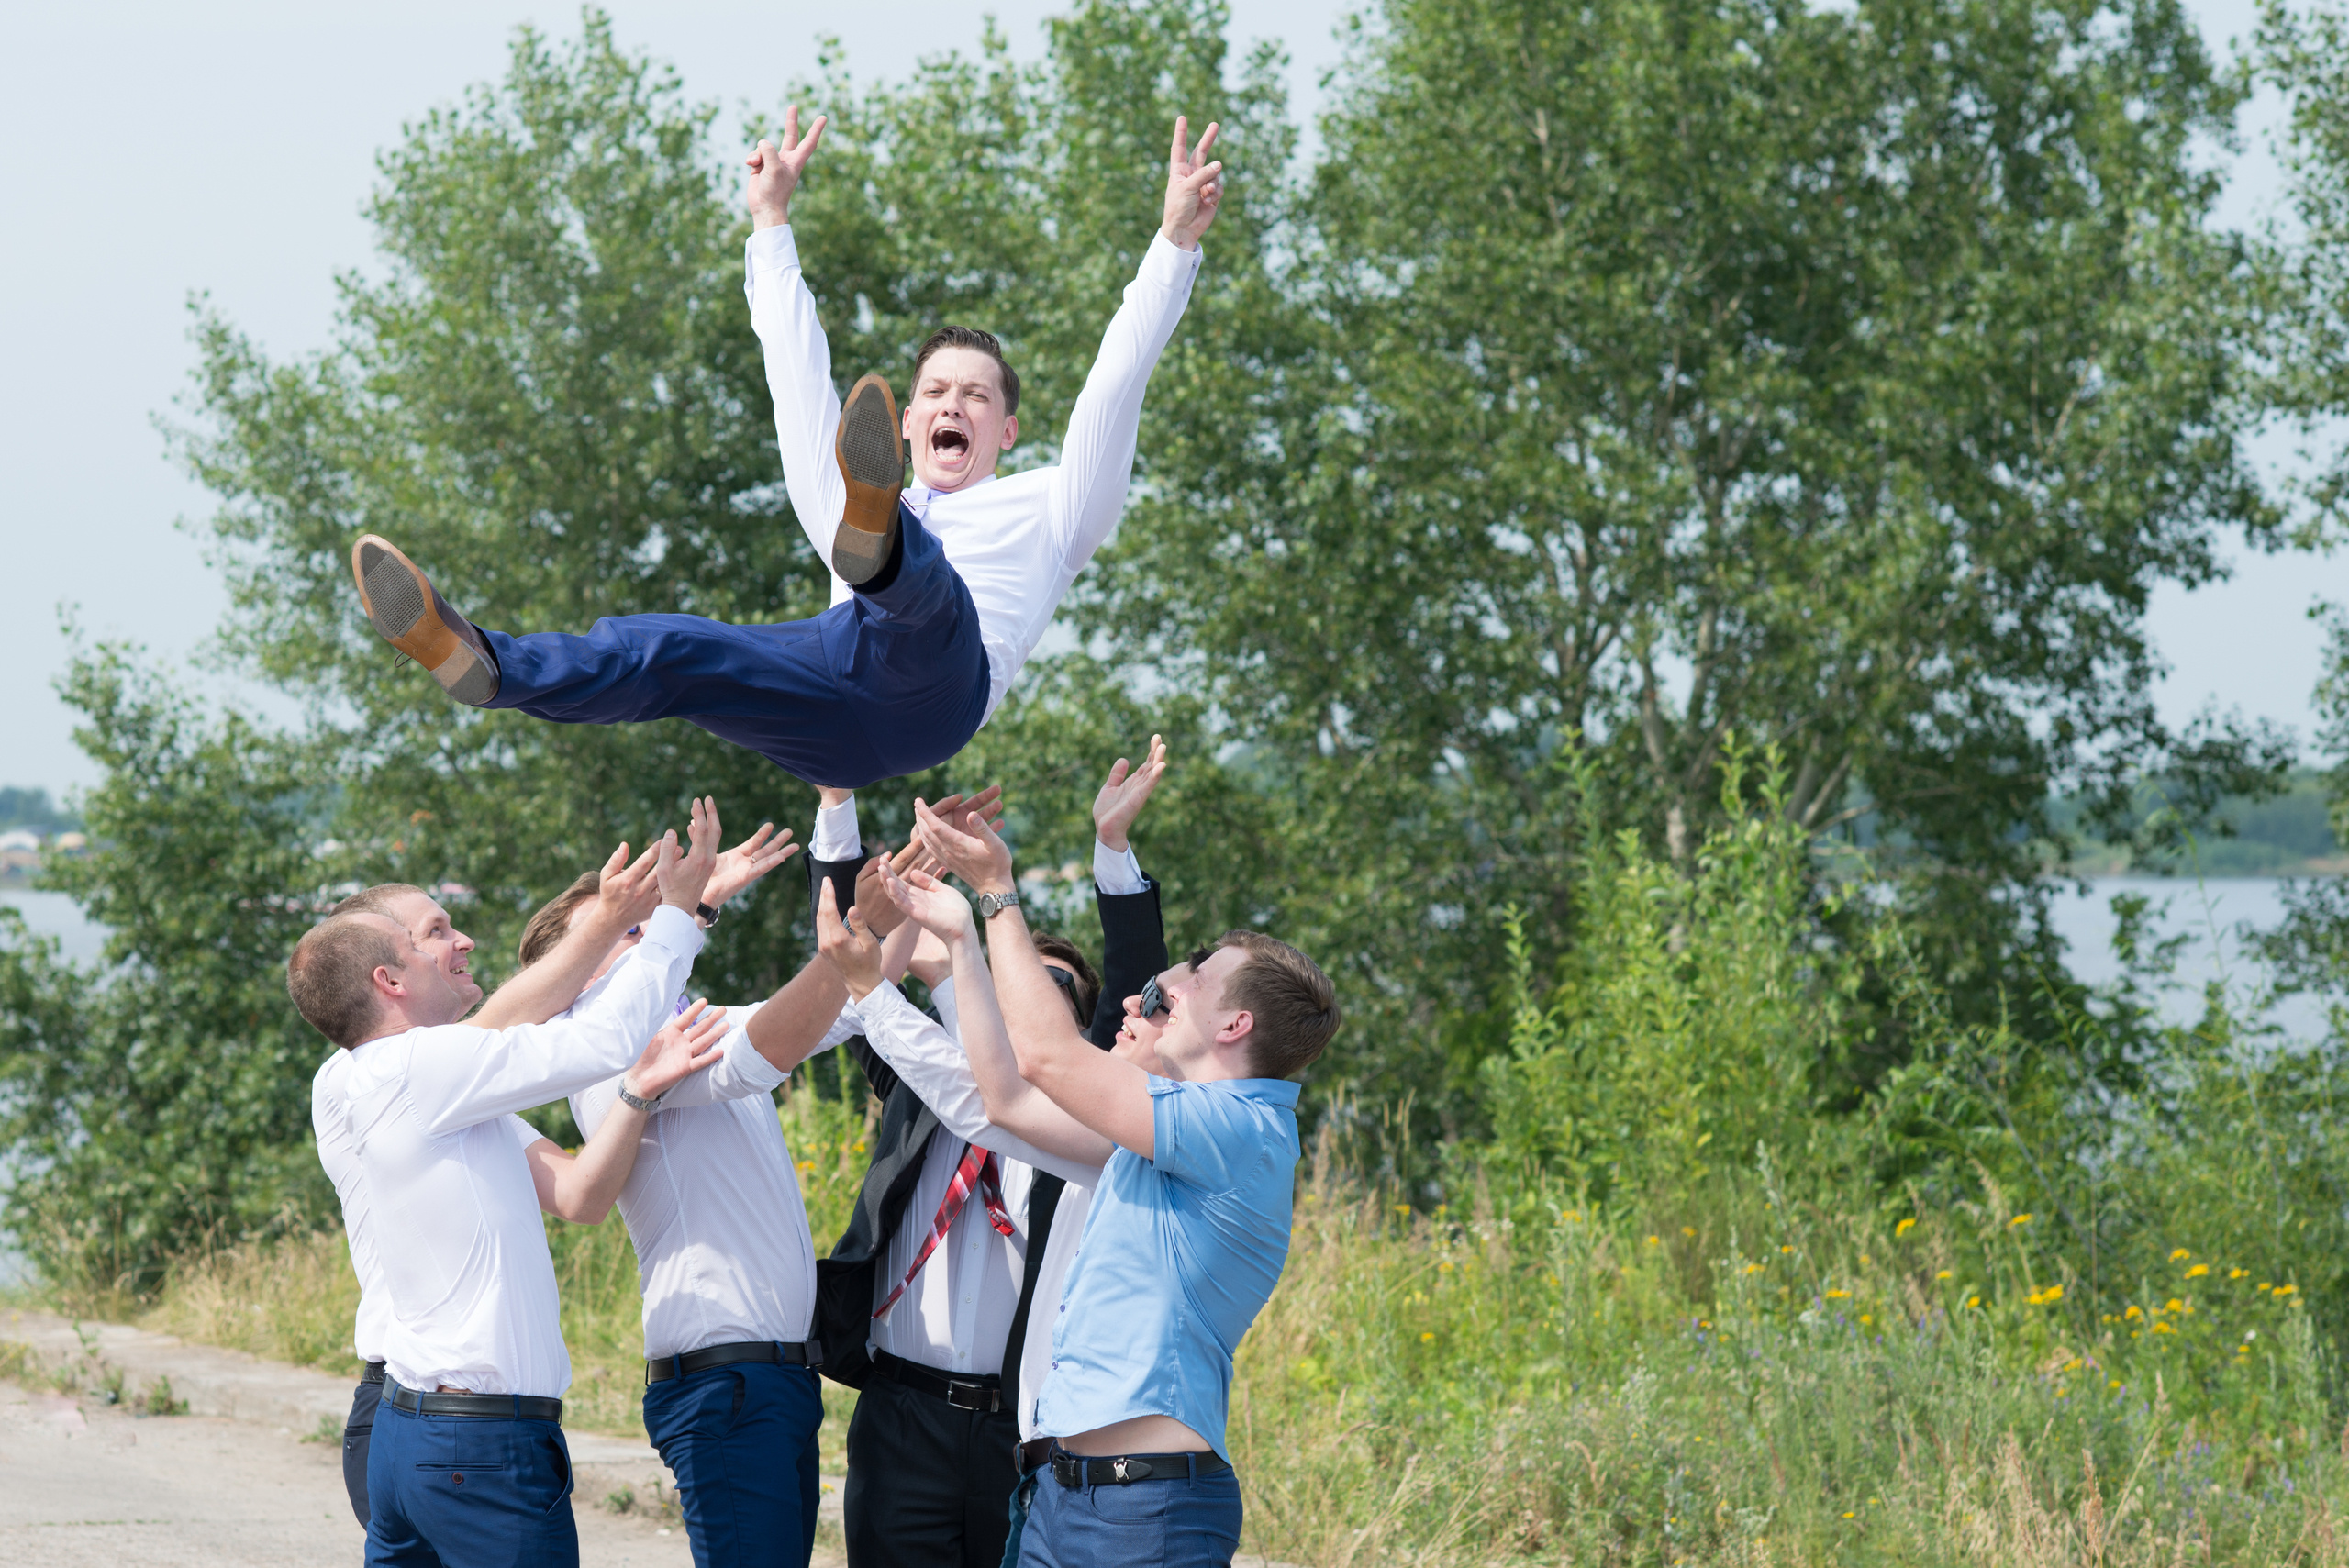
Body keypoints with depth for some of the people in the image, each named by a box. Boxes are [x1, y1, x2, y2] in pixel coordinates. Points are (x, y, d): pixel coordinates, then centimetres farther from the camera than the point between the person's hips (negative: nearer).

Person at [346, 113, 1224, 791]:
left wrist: (1177, 241, 25)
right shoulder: (840, 505, 44)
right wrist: (772, 227, 51)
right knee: (663, 652, -24)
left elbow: (1113, 386, 29)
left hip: (932, 685, -4)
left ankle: (876, 543, -75)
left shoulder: (1044, 512, 35)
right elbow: (801, 378, 47)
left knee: (918, 576, -38)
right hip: (835, 720, 4)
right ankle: (482, 665, -50)